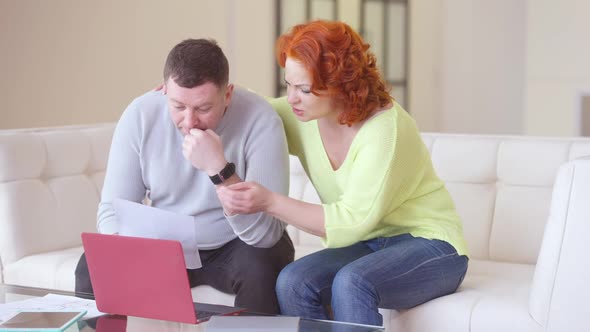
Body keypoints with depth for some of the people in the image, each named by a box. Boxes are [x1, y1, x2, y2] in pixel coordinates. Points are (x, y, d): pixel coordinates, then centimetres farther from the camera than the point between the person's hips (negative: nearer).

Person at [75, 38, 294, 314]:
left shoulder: (260, 120, -25)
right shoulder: (140, 115, -16)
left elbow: (266, 234, -28)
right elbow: (113, 209, -10)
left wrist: (219, 168, -39)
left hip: (235, 248, -2)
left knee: (263, 267, -33)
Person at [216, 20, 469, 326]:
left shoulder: (385, 129, -23)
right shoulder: (304, 115, -4)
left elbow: (353, 220, -26)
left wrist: (270, 202, -32)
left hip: (428, 245, -6)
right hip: (367, 244, 6)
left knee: (351, 283, -36)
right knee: (292, 283, -24)